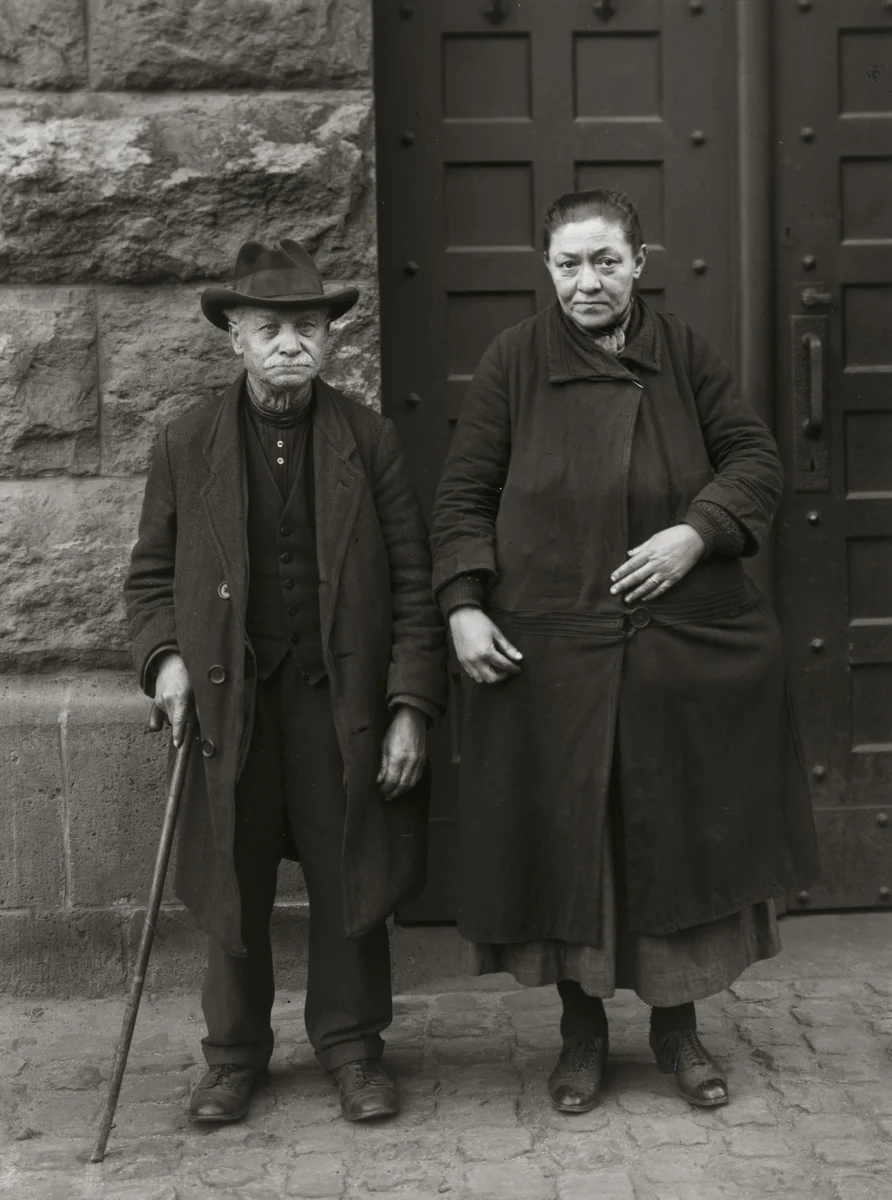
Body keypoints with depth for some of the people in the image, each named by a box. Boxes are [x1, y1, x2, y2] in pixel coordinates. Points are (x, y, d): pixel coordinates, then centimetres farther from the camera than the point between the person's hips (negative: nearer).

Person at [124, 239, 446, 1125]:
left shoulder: (368, 440, 1)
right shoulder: (186, 445, 3)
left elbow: (412, 583, 1)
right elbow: (150, 574, 10)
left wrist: (411, 705, -5)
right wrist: (164, 657, -8)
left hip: (342, 699, 0)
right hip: (227, 698, 1)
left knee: (348, 884, 7)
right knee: (232, 889, 9)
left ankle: (351, 1044, 26)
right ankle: (234, 1053, 27)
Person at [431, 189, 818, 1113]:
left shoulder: (686, 354, 4)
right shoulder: (514, 361, 0)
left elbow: (754, 459, 6)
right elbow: (464, 496, 1)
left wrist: (697, 532, -12)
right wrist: (463, 604, -10)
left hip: (687, 648, 1)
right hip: (547, 651, -1)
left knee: (682, 836, 9)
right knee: (563, 843, 7)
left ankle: (677, 1022, 28)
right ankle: (582, 1028, 26)